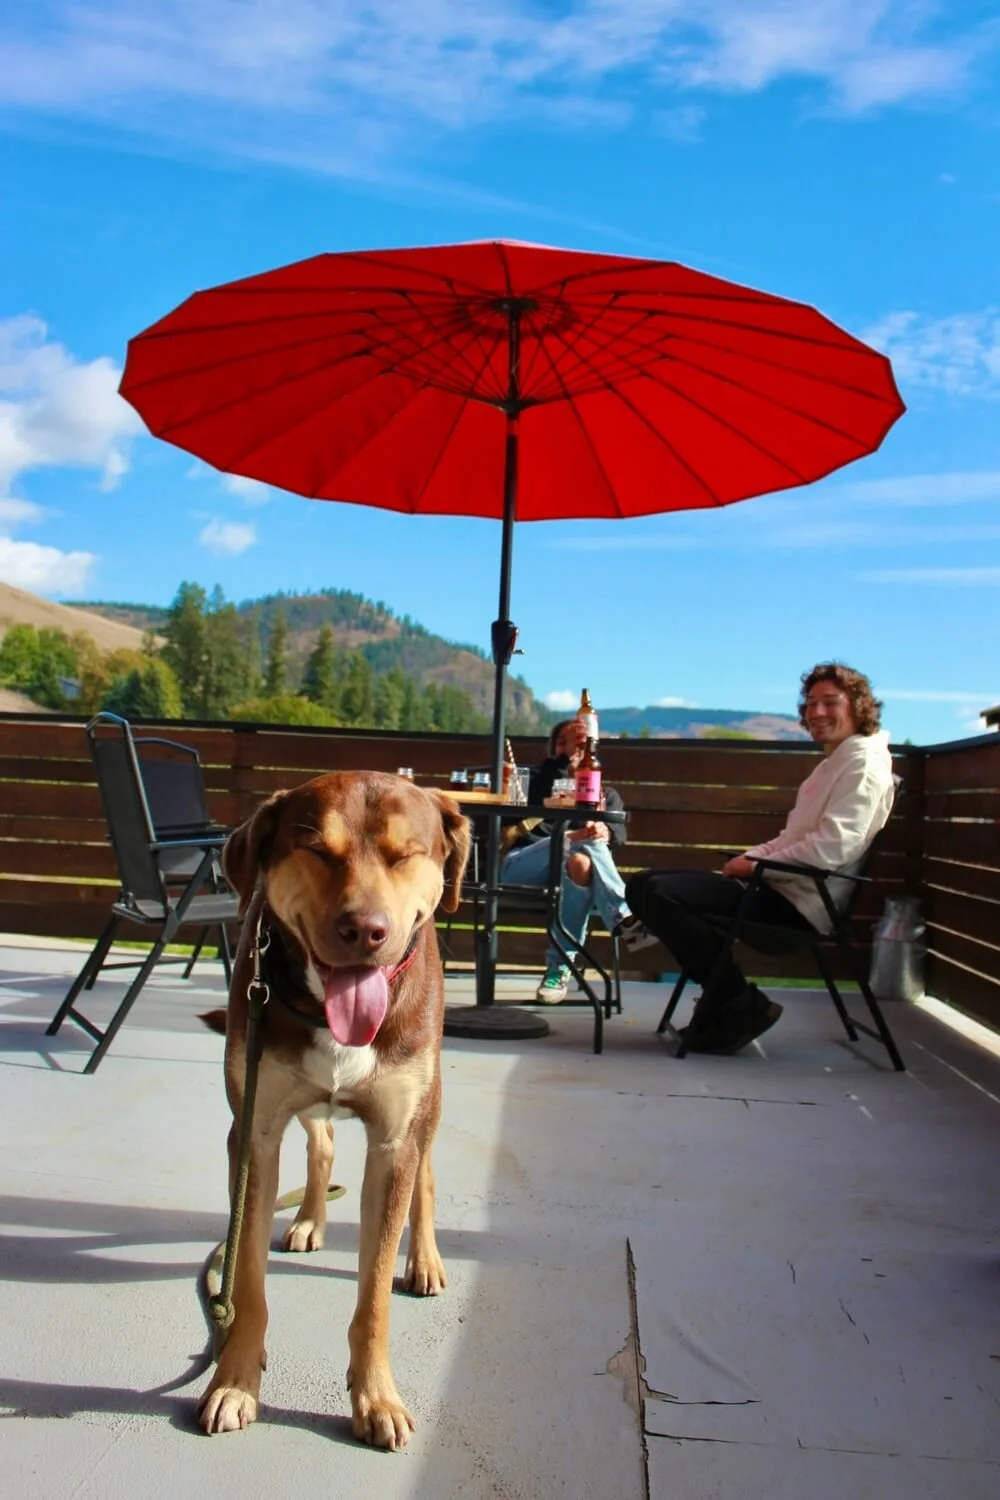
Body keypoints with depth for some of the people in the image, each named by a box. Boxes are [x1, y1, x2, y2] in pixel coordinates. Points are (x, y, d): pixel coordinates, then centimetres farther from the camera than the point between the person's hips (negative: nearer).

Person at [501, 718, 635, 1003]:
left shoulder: (605, 794, 27)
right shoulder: (541, 776, 25)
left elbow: (620, 831, 1)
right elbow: (538, 801, -5)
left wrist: (606, 831, -25)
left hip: (563, 868, 2)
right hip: (522, 863, -1)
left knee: (580, 863, -38)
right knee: (587, 844, -32)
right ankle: (624, 917, -46)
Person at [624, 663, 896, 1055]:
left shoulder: (863, 763, -9)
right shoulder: (833, 762, 23)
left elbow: (831, 849, -22)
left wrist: (756, 865, -13)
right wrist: (749, 857, 6)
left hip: (797, 902, -11)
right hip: (777, 888, 11)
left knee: (659, 893, -24)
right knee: (642, 885, 5)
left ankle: (740, 1004, -13)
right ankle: (720, 1006, 0)